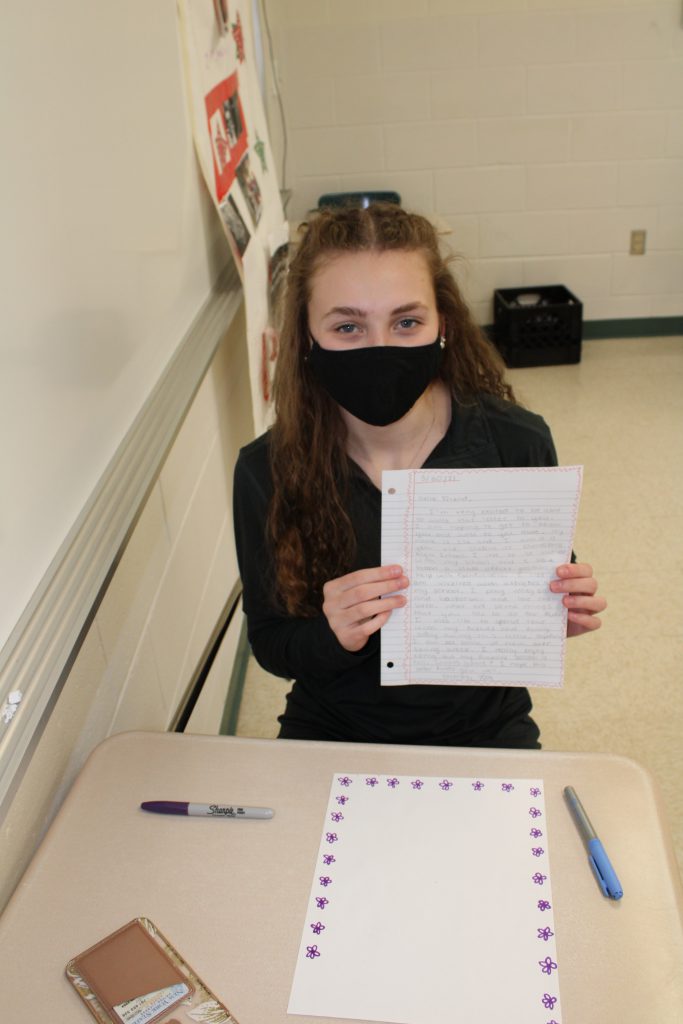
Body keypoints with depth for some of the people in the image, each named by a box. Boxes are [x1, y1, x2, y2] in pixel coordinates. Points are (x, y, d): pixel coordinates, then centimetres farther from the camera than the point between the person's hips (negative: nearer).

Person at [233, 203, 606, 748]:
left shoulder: (517, 442, -14)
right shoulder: (267, 472, -15)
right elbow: (269, 645, -6)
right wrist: (331, 637, -26)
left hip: (484, 728, 0)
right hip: (331, 733, 0)